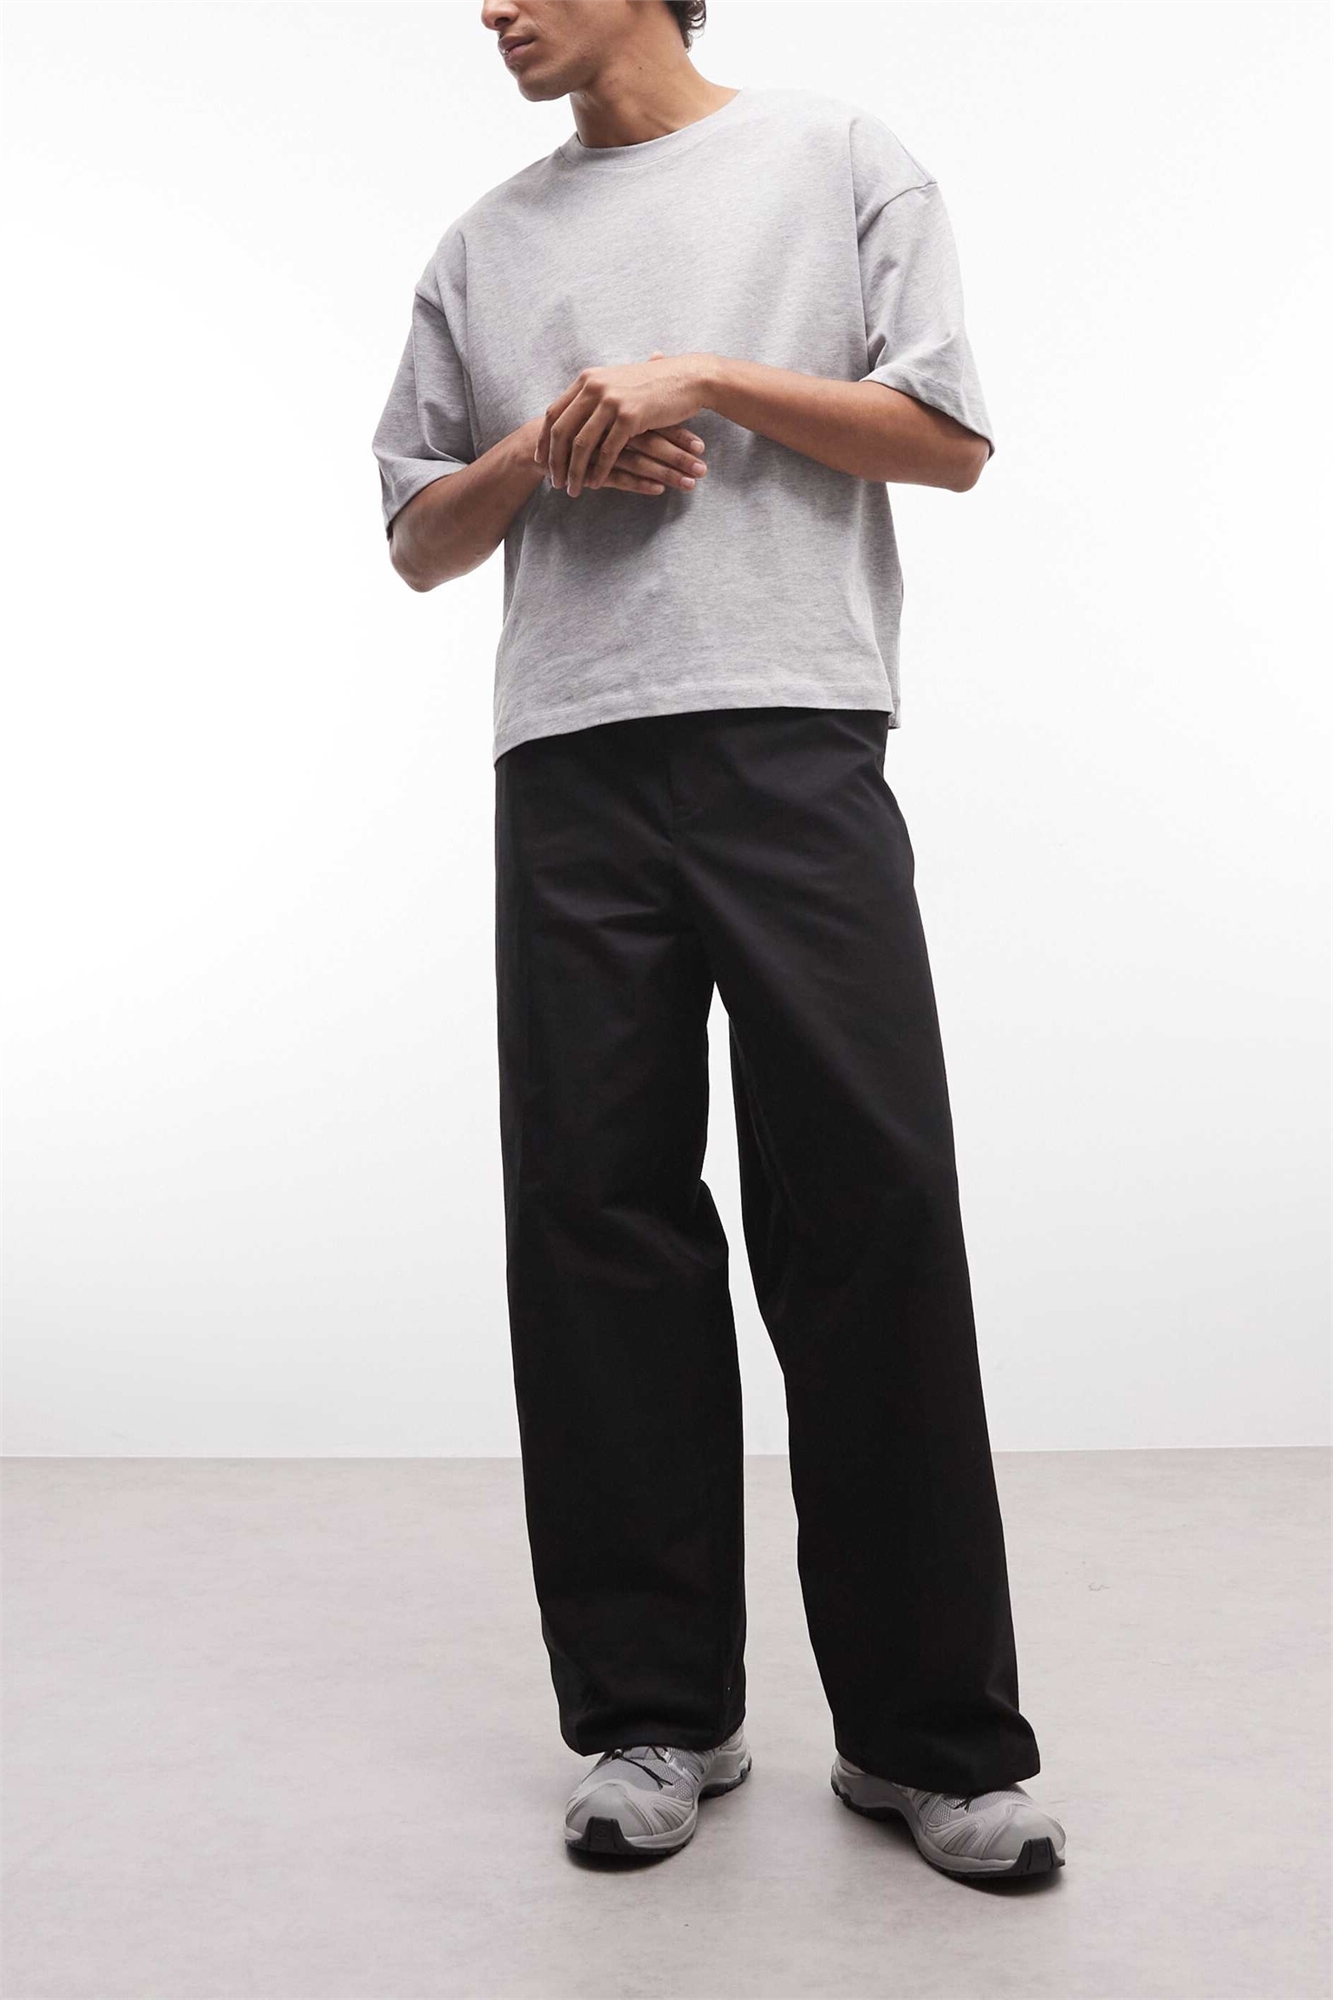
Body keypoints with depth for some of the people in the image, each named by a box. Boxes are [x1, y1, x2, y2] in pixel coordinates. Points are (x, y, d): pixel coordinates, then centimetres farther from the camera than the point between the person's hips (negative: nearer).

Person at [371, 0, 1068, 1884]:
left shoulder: (835, 154, 15)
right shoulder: (484, 245, 23)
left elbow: (952, 437, 7)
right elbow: (418, 539, 22)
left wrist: (705, 380, -3)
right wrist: (539, 453, 2)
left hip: (795, 740, -3)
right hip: (569, 764, 3)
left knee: (870, 1215, -6)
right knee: (593, 1218, 0)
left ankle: (932, 1731, 5)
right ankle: (655, 1711, 11)